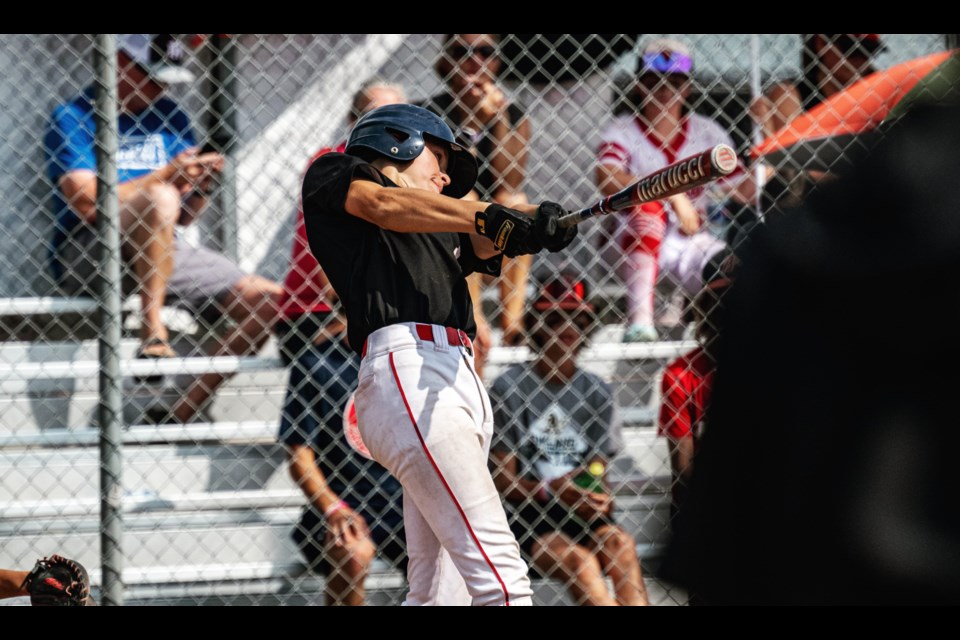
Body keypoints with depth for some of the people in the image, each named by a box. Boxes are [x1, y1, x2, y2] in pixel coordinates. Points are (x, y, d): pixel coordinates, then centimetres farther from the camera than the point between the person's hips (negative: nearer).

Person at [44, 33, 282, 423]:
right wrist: (166, 175, -20)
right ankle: (152, 334, -32)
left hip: (160, 255, 7)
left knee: (270, 301, -9)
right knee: (159, 198, -35)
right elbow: (87, 203, -17)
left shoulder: (171, 119, 15)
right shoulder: (74, 118, -3)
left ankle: (182, 414, -12)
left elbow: (183, 217, 15)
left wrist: (202, 186, -7)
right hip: (83, 258, -7)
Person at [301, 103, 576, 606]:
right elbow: (380, 204, -6)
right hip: (405, 372, -8)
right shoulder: (333, 173, 16)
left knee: (432, 593, 5)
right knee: (500, 576, -21)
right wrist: (486, 216, -20)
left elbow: (485, 242, 13)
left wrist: (533, 223, -11)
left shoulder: (440, 226, 33)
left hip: (463, 387, 8)